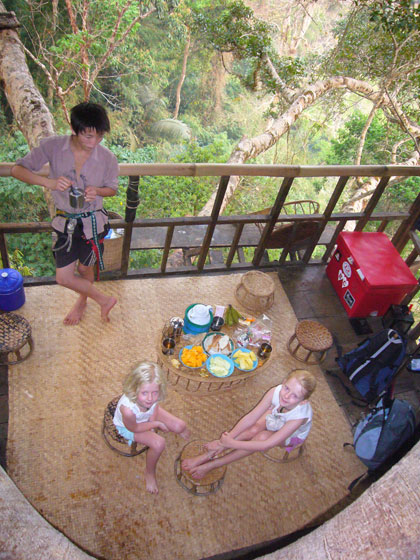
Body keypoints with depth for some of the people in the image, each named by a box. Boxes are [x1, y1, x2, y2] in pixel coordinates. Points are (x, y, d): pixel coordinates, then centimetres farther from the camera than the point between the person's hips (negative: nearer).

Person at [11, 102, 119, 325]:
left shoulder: (107, 158, -15)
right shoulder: (53, 146, -15)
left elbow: (112, 188, 2)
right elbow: (18, 169, -13)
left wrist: (97, 191, -22)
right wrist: (48, 182, -31)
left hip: (93, 222, -1)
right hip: (66, 221, 2)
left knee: (85, 268, 16)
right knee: (63, 277, 6)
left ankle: (82, 301, 47)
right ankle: (103, 300, 32)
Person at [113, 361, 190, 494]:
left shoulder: (153, 396, -36)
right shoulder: (128, 409, -47)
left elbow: (154, 406, -9)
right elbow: (134, 428, -24)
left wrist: (152, 427, -14)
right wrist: (157, 424, -15)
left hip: (149, 416, 4)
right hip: (128, 426, -4)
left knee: (180, 426, -2)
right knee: (158, 444, -21)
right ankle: (150, 473, 11)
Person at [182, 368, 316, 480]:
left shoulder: (299, 415, -43)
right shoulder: (275, 392, -35)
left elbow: (266, 444, -39)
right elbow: (251, 417, -27)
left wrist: (231, 443, -37)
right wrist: (226, 438, -32)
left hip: (292, 436, -3)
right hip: (274, 416, 3)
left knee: (262, 437, -31)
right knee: (252, 430, -28)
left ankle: (213, 464, -22)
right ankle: (206, 456, -22)